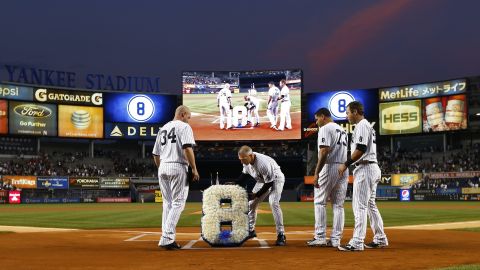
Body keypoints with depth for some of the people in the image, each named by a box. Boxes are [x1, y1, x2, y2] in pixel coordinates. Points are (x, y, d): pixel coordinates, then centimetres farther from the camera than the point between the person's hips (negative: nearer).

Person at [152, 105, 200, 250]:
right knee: (178, 203, -6)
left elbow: (155, 154, 19)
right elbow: (187, 148, -16)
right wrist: (194, 169, -13)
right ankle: (167, 238, -16)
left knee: (167, 204, 13)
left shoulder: (163, 128, 19)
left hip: (163, 168, 7)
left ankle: (167, 238, 12)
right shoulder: (184, 126, -2)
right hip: (178, 167, -7)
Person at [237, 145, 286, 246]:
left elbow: (269, 183, -29)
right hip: (262, 181, 8)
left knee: (273, 203, -26)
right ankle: (250, 230, 24)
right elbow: (245, 173, 6)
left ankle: (281, 235, -24)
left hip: (276, 179, -8)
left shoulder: (263, 163, -39)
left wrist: (257, 194, -26)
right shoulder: (246, 160, -16)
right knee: (251, 203, 7)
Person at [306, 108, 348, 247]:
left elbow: (324, 152, -17)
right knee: (338, 205, 8)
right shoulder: (342, 130, 20)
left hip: (329, 168, -8)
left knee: (319, 202, 0)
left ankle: (320, 237, -3)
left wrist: (316, 173, -18)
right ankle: (335, 239, 7)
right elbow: (344, 151, 17)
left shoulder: (325, 129, -6)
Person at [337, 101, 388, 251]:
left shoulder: (362, 125, -11)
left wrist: (346, 164, -15)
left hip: (365, 168, -11)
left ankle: (357, 242, -13)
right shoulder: (367, 125, 21)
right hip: (372, 167, 11)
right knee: (370, 205, 15)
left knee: (359, 205, -11)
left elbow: (361, 149, -21)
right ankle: (380, 239, 20)